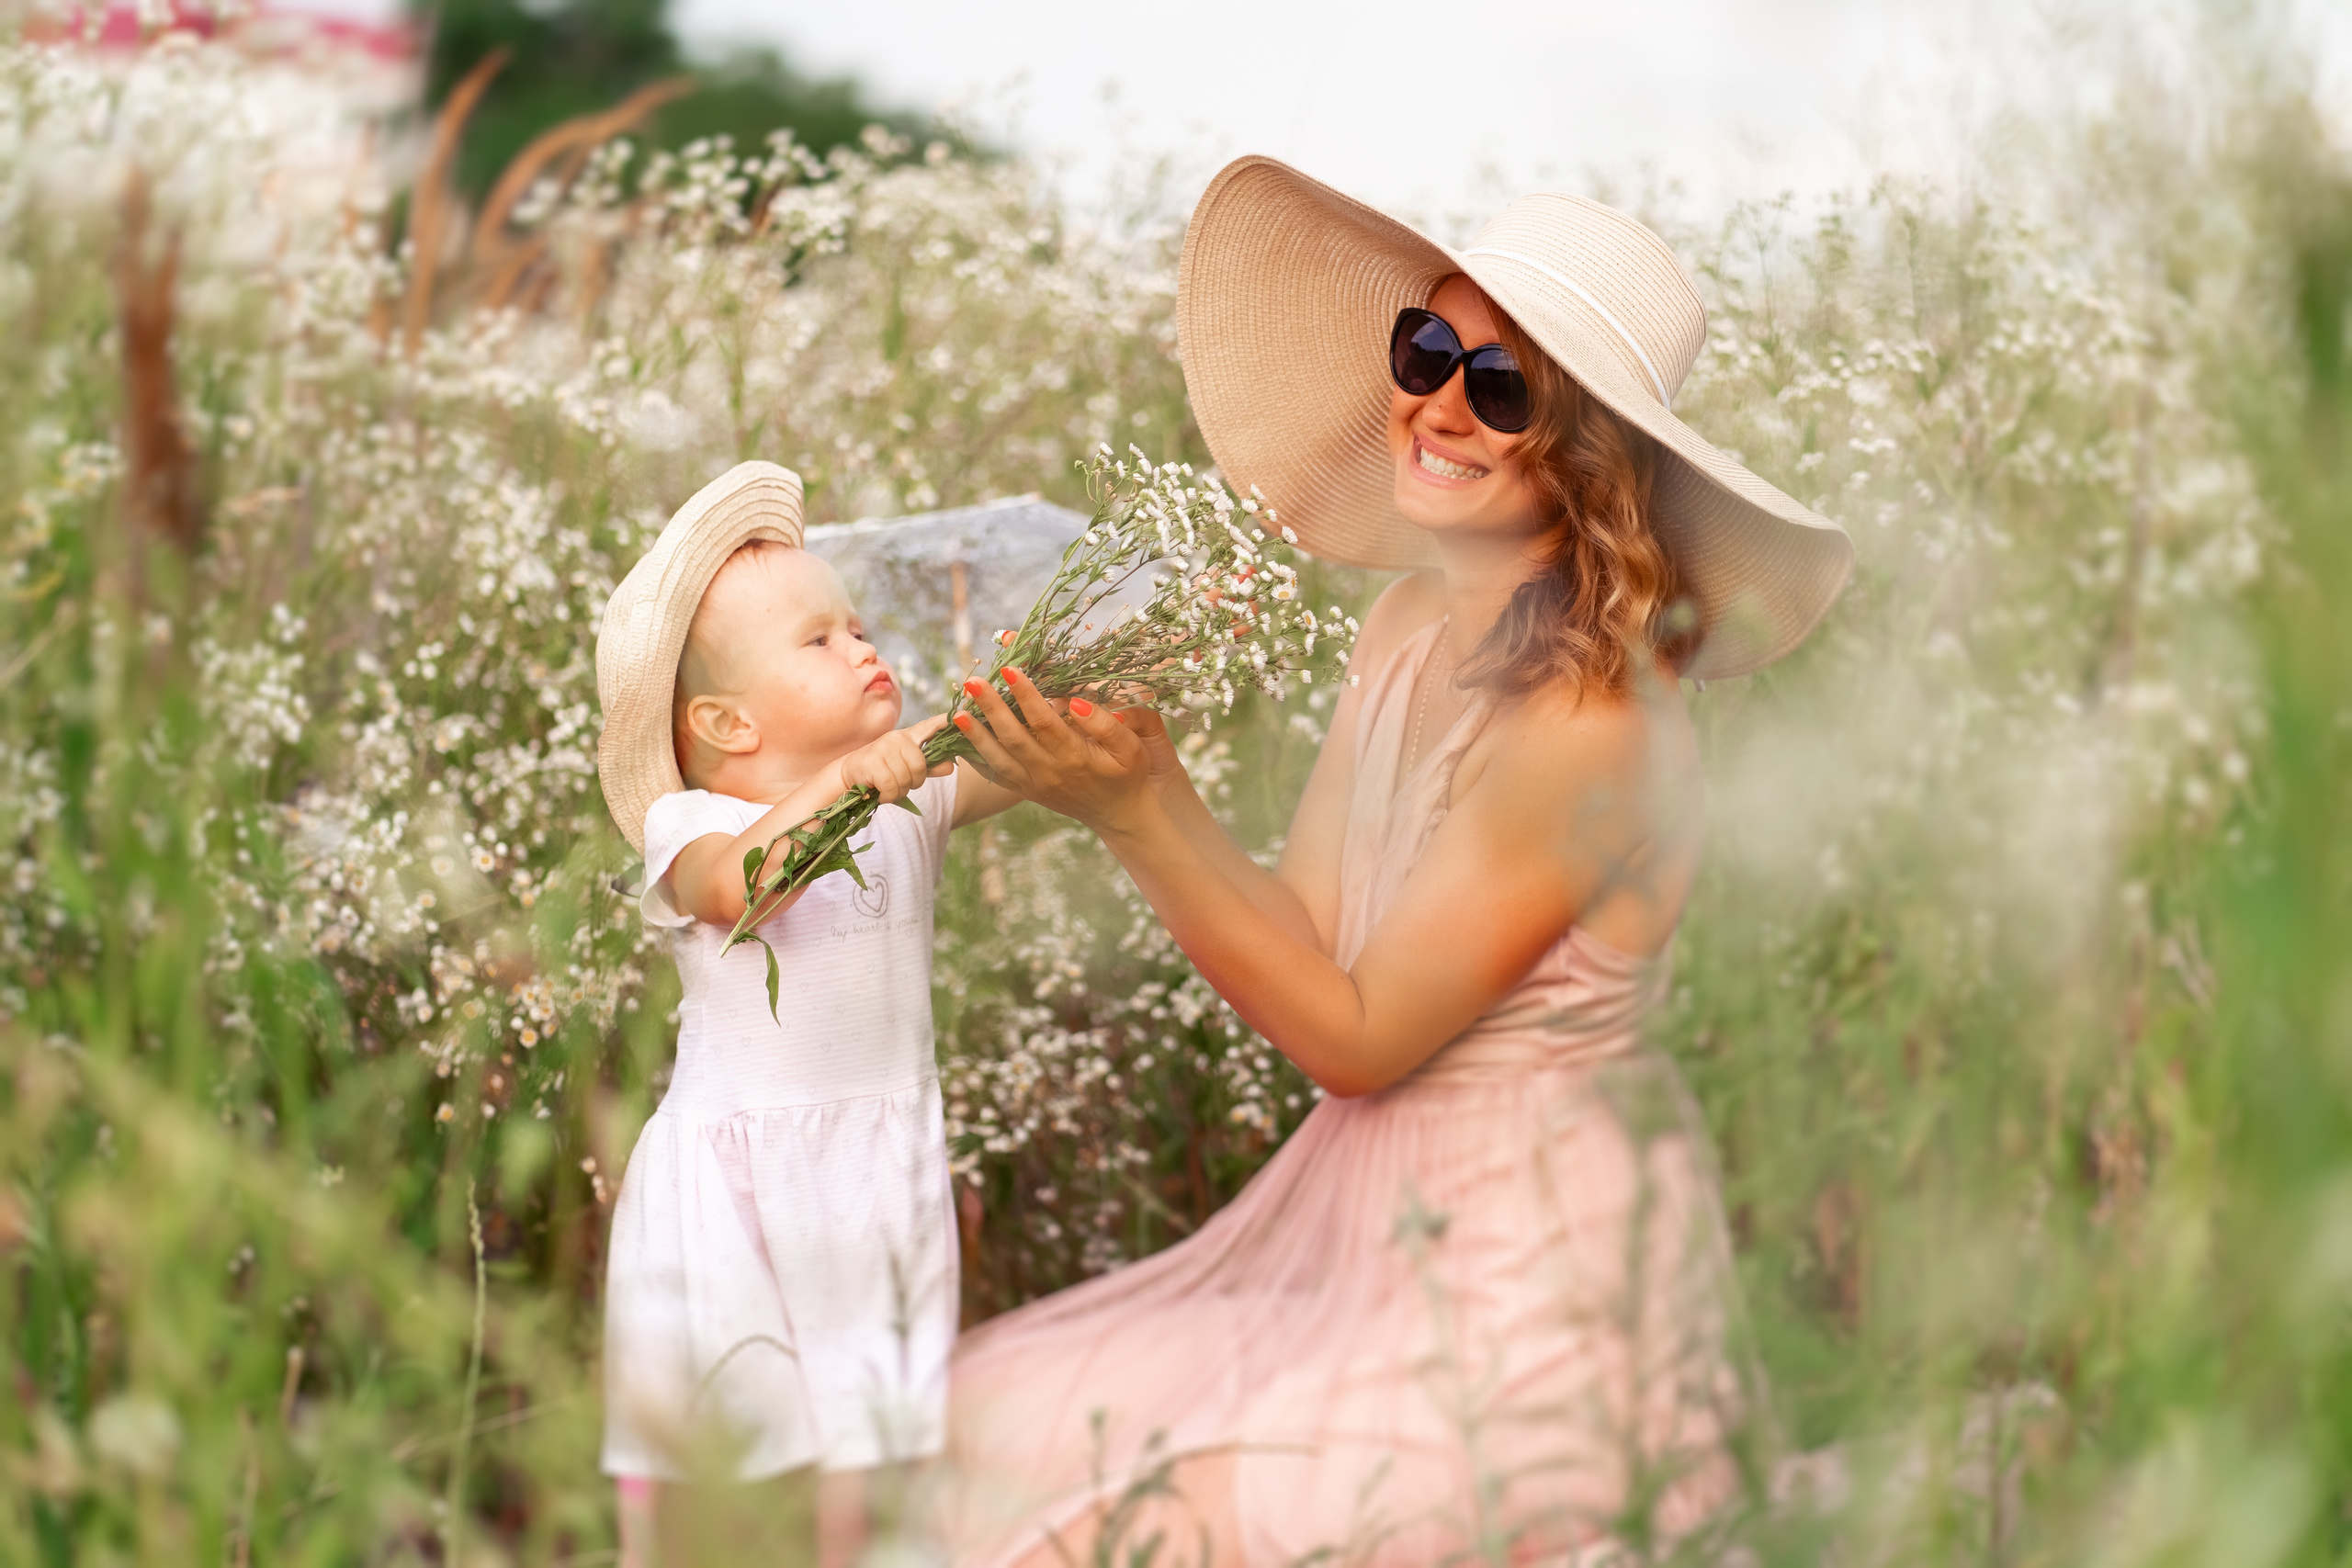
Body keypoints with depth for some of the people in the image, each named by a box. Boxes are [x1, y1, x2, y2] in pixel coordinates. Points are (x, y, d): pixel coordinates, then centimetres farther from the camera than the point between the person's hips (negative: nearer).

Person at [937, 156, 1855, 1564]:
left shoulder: (1590, 719, -23)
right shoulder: (1412, 627, 2)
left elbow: (1359, 1035, -18)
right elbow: (1304, 938, -1)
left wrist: (1140, 812, -23)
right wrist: (1128, 779, -17)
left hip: (1528, 1290, -8)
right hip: (1371, 1219, 8)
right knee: (1003, 1416, 11)